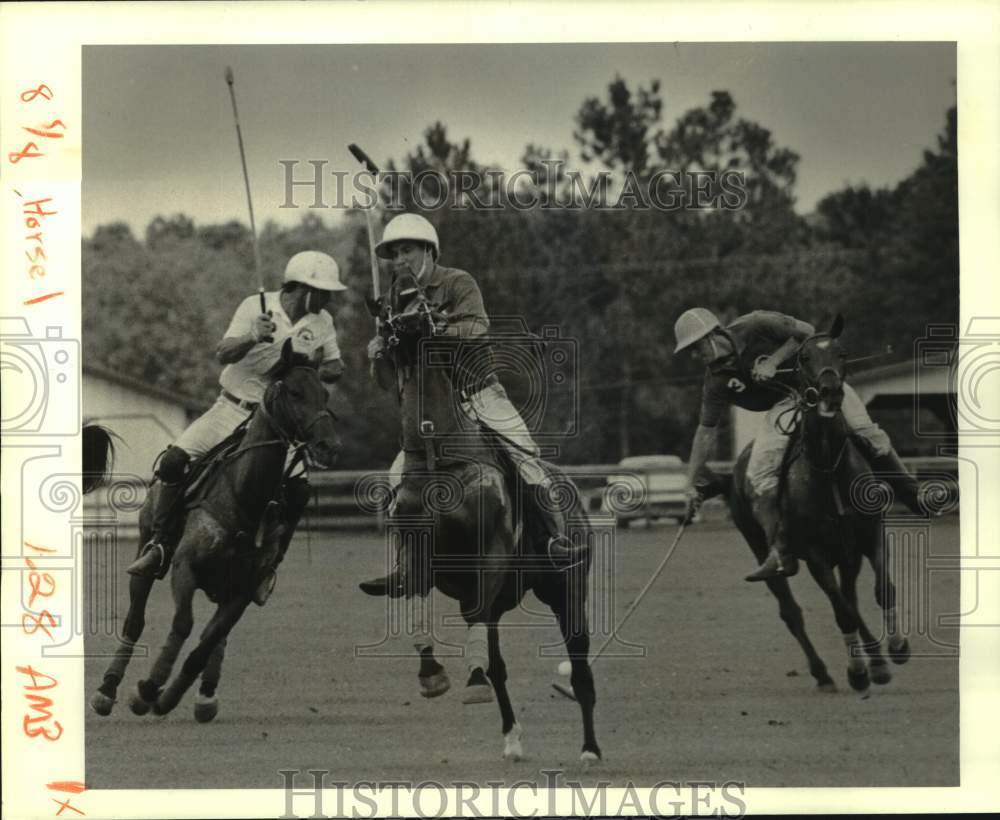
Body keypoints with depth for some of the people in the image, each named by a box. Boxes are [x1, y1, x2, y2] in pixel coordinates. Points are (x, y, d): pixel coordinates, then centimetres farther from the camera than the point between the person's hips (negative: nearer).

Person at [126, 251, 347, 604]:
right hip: (234, 408, -1)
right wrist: (253, 338, -39)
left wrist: (321, 371, -12)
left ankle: (269, 565, -3)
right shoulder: (256, 307, -10)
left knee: (298, 490, -20)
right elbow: (223, 353, -18)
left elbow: (335, 367, 12)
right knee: (174, 460, -18)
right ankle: (160, 545, -8)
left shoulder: (323, 322, -1)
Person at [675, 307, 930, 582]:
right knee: (759, 473, -18)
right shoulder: (716, 382, -8)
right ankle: (781, 554, -18)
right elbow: (706, 431, -2)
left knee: (868, 435, -19)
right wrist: (692, 484, -4)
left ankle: (914, 495, 4)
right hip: (785, 404, 3)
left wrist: (773, 361, -22)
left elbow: (806, 331, -11)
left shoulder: (754, 327, -19)